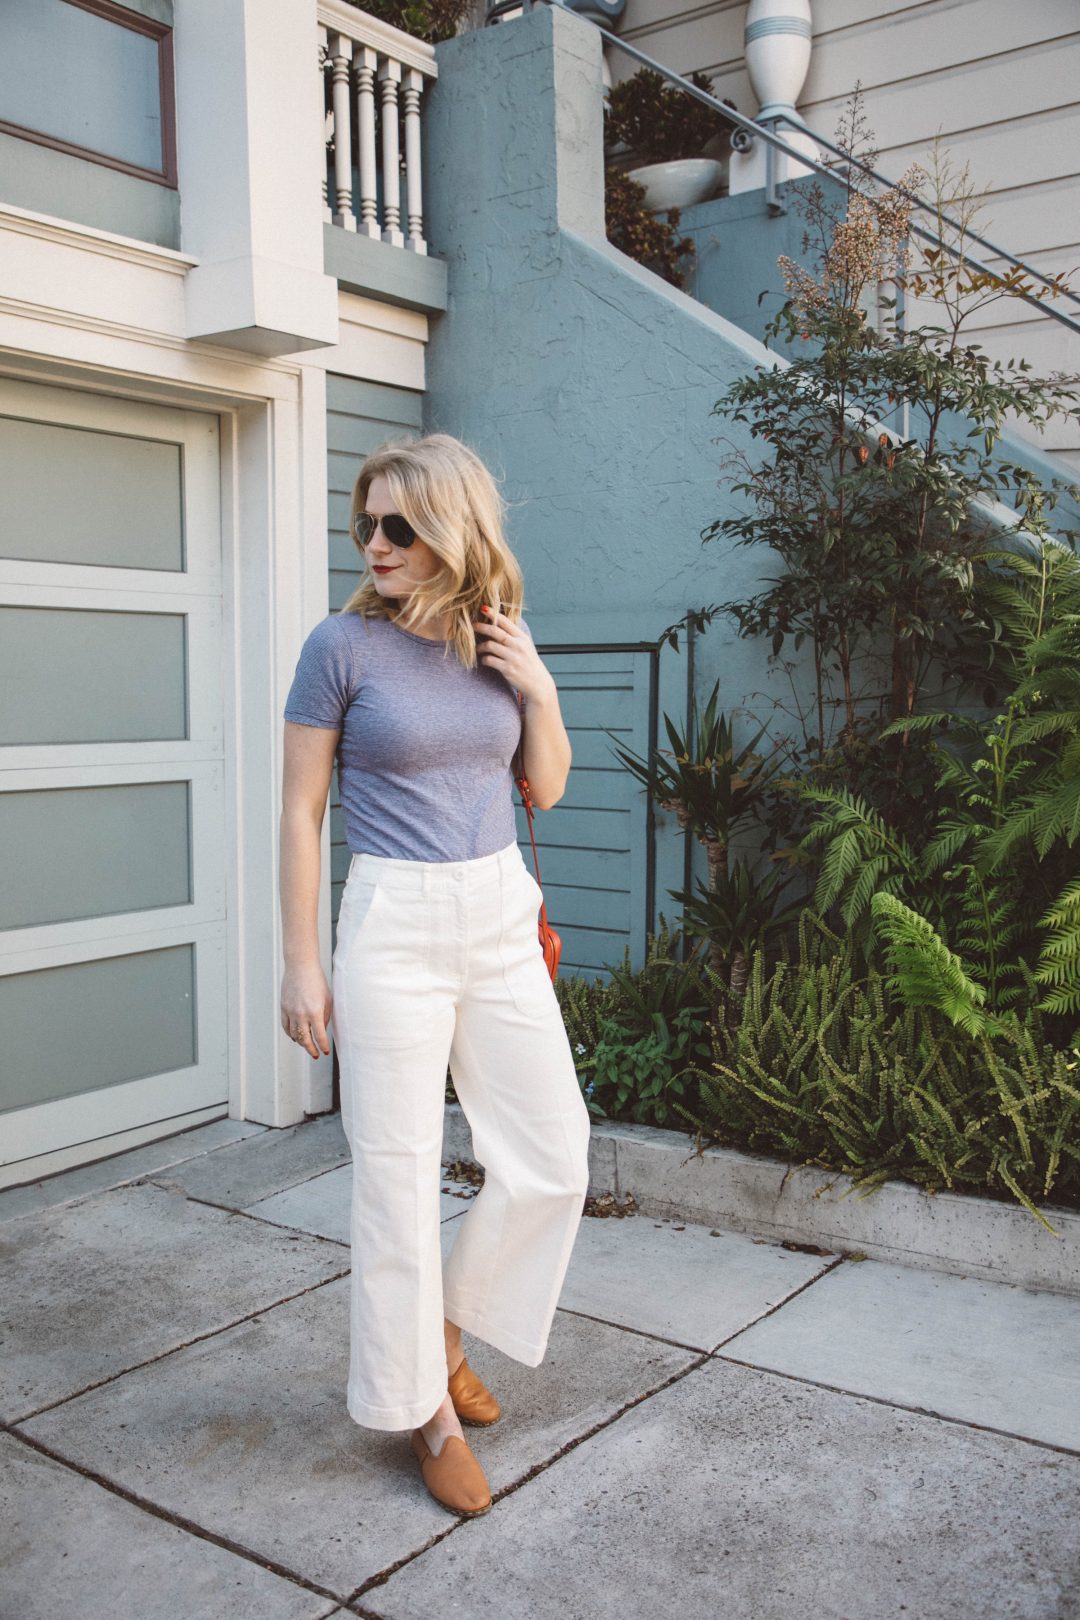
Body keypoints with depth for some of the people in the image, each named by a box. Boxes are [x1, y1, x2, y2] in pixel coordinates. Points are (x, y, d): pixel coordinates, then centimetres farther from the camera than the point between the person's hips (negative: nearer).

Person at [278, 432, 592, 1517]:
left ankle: (446, 1318, 34)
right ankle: (426, 1407, 24)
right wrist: (301, 963, -6)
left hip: (499, 918, 5)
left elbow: (545, 789, 11)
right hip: (393, 925, -5)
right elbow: (300, 810, -5)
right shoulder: (343, 644, -7)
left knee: (553, 1160, 9)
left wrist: (537, 689, -6)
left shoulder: (503, 637, 5)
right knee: (398, 1175, 4)